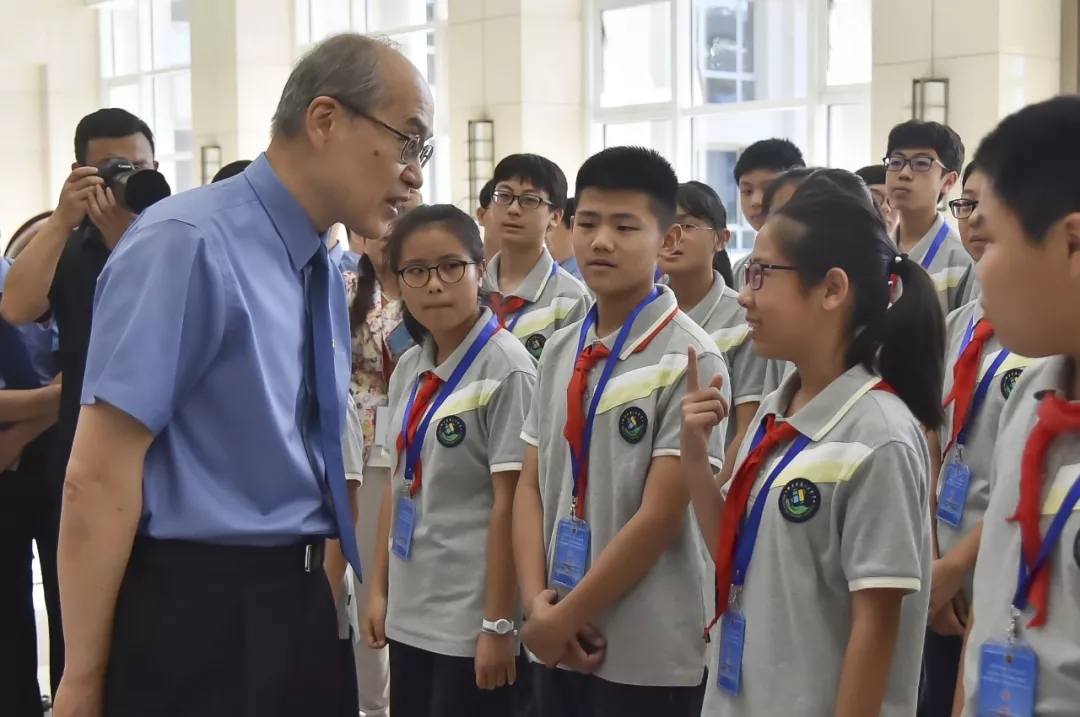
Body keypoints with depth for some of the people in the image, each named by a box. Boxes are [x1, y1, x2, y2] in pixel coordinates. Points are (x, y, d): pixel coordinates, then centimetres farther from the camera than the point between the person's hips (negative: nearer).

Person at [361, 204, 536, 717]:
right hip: (410, 613, 7)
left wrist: (498, 624, -16)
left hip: (470, 618, -7)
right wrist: (380, 590, 11)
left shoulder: (505, 367, -13)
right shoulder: (407, 368, 7)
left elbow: (509, 502, -15)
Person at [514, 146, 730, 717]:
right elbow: (531, 487, 6)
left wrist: (564, 618, -11)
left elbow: (659, 517, -15)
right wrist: (537, 603, -7)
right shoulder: (558, 350, 5)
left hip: (649, 657, -5)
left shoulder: (690, 360, -13)